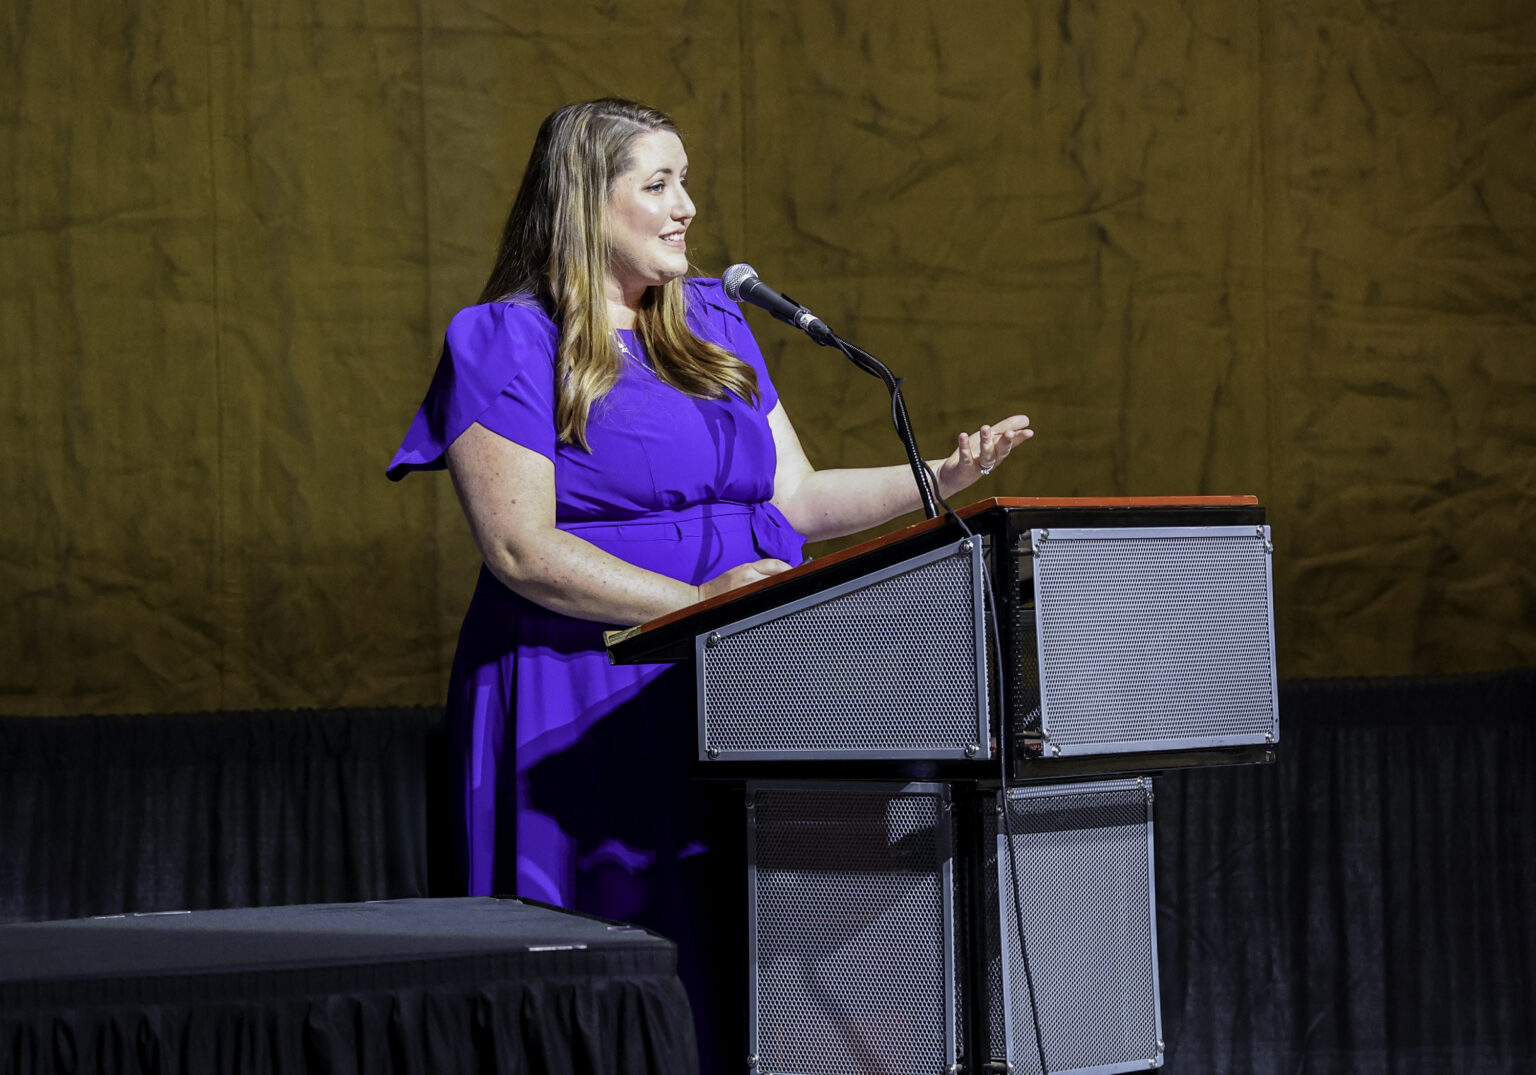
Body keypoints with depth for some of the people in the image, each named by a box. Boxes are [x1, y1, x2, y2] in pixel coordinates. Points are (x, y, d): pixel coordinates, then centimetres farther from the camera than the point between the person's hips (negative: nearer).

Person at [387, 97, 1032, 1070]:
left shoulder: (711, 323, 17)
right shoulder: (507, 342, -3)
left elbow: (794, 496, 17)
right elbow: (520, 548, -12)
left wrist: (941, 479, 3)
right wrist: (695, 603, -21)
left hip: (738, 697, 6)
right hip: (594, 708, -6)